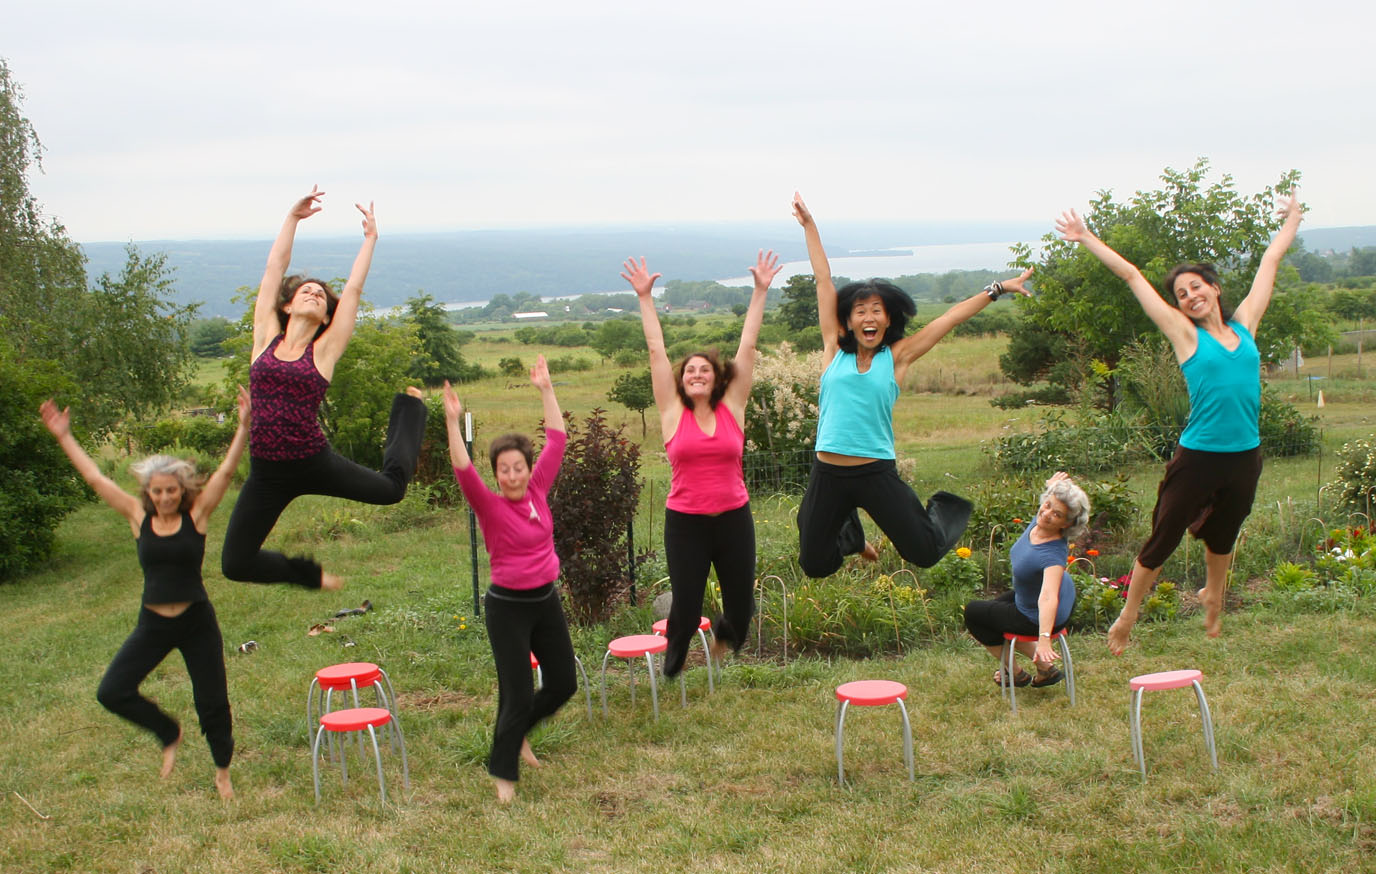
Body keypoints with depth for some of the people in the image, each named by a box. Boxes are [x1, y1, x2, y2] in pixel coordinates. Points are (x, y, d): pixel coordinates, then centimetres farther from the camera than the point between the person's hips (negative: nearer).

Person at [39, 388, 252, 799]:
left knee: (212, 702, 5)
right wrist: (64, 437, 5)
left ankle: (223, 774, 28)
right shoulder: (138, 518, 0)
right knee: (112, 692, -6)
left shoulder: (197, 515, -6)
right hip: (153, 624, 3)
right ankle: (170, 734, 20)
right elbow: (95, 478, 4)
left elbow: (227, 471, -13)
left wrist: (243, 426, -23)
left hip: (197, 622, -3)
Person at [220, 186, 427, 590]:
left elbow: (353, 290, 3)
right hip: (267, 472, 1)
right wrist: (293, 218, 7)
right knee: (235, 564, -2)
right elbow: (273, 271, 4)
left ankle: (410, 407, 48)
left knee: (391, 487, 21)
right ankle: (308, 573, 26)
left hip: (315, 463, -1)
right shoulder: (266, 339, 3)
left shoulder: (324, 351, 0)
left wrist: (369, 238, 11)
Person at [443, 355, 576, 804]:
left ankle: (516, 731, 39)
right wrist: (452, 421, -38)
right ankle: (503, 772, 19)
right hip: (508, 606, -6)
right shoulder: (490, 505, -13)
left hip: (546, 600, 6)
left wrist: (545, 390, 3)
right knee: (518, 695, -2)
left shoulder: (538, 491, -1)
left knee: (563, 684, 13)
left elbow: (557, 439, 4)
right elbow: (463, 470, -29)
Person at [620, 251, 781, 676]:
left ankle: (724, 634, 43)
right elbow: (656, 351, 1)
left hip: (733, 518, 2)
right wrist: (645, 298, 1)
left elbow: (747, 347, 3)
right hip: (685, 523, -1)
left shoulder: (732, 408, 2)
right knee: (686, 609, -2)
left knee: (741, 606, 7)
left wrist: (760, 292, 4)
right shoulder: (672, 413, 0)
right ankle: (672, 666, 28)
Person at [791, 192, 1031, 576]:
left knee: (925, 553, -3)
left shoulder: (896, 357, 3)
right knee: (814, 564, 7)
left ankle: (943, 511, 33)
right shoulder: (835, 350, 4)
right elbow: (824, 281, 6)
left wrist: (997, 289, 6)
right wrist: (809, 224, 11)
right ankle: (850, 534, 42)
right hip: (828, 473, 1)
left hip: (877, 473, -1)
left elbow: (951, 316, 6)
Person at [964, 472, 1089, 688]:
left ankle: (1016, 674, 22)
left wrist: (1044, 639, -62)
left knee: (972, 613, 6)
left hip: (1040, 618, -9)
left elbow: (1048, 599, -54)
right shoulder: (1039, 522, -17)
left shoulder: (1053, 553, -40)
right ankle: (1045, 667, 26)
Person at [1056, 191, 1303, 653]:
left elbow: (1271, 259, 19)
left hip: (1245, 457, 4)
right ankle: (1126, 619, 17)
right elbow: (1131, 275, -1)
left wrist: (1293, 216, 32)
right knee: (1161, 541, 3)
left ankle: (1213, 597, 49)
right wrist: (1087, 239, 2)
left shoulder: (1244, 324, 5)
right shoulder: (1185, 335, -4)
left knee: (1222, 536, 24)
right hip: (1198, 457, -4)